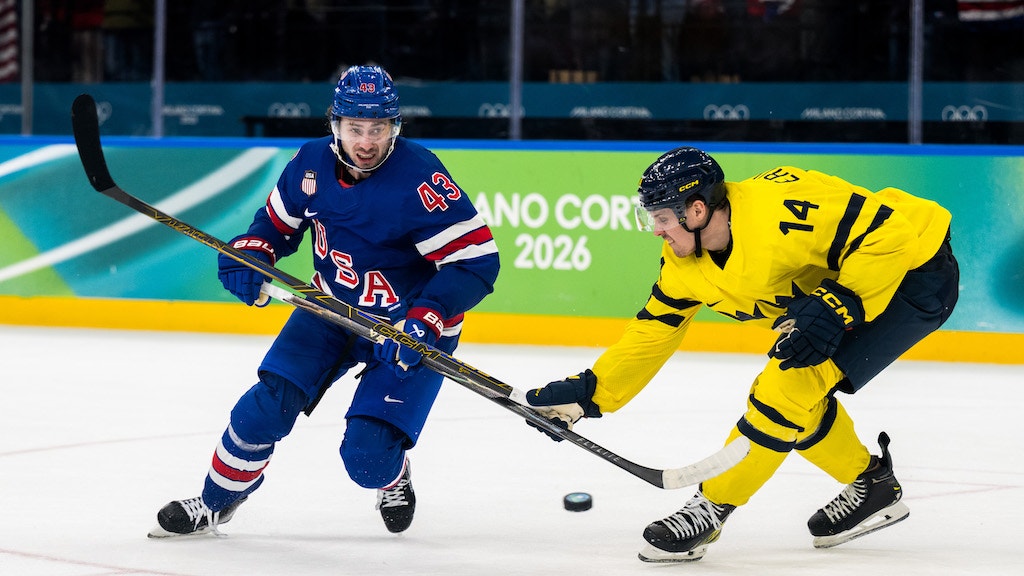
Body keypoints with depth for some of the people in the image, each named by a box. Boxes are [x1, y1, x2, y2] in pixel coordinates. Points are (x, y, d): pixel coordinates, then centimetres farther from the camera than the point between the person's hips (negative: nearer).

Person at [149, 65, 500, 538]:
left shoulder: (420, 179, -28)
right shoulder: (313, 163, -10)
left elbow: (478, 260, -28)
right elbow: (278, 222, 9)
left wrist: (425, 321, -37)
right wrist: (250, 258, -13)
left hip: (409, 324, -5)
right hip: (332, 306, 5)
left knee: (367, 458, -14)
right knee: (267, 405, -8)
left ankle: (394, 479, 24)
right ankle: (215, 502, 16)